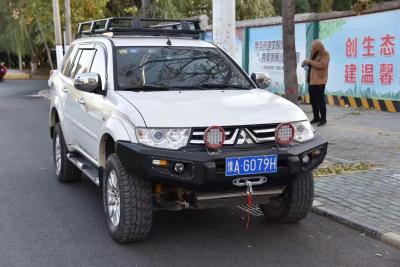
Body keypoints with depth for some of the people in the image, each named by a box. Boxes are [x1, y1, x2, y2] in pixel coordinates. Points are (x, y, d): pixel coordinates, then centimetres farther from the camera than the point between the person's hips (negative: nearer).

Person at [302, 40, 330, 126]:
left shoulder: (325, 54, -8)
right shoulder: (314, 53, 15)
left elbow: (322, 65, -23)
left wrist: (310, 62, -20)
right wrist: (306, 62, 2)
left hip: (319, 81, -8)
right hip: (311, 81, 8)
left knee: (320, 100, -6)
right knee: (313, 100, 12)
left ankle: (323, 119, 0)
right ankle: (316, 117, 24)